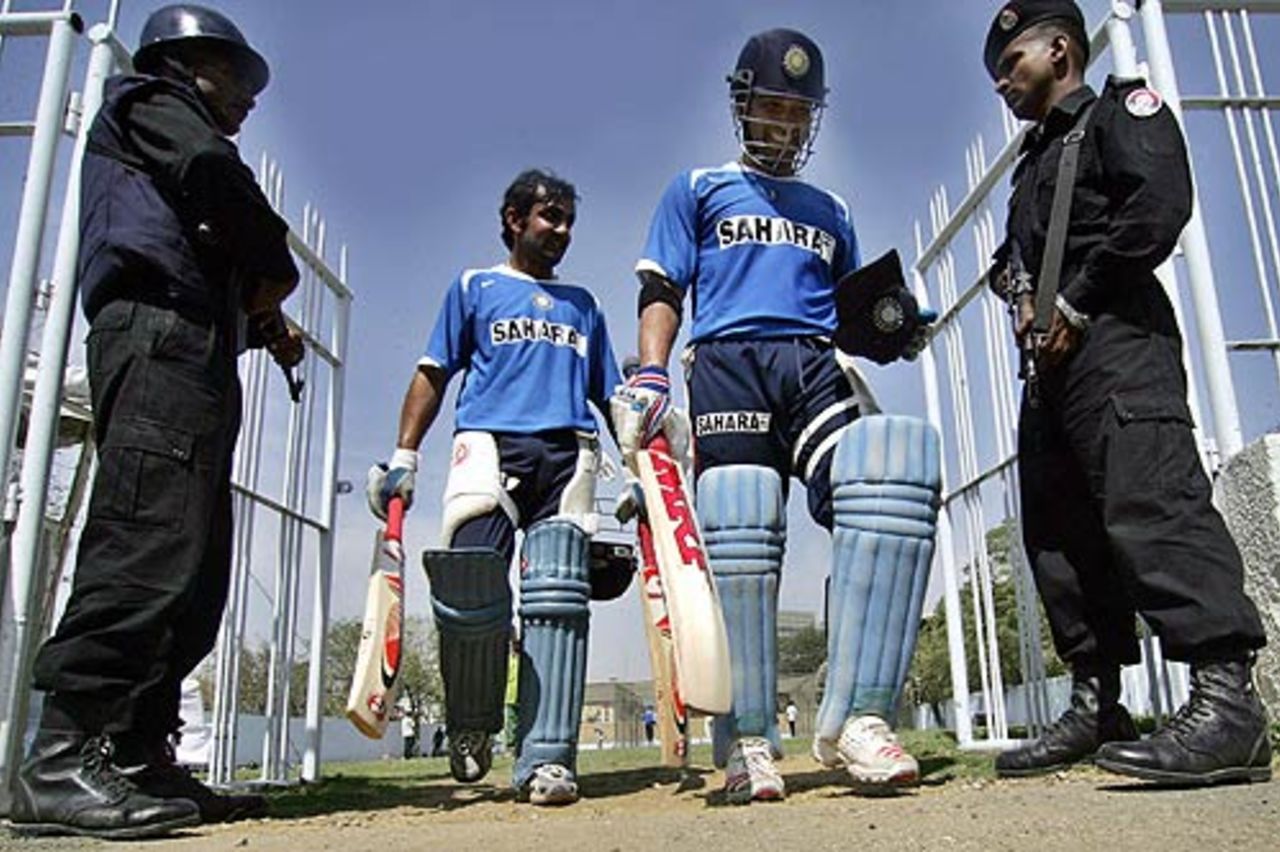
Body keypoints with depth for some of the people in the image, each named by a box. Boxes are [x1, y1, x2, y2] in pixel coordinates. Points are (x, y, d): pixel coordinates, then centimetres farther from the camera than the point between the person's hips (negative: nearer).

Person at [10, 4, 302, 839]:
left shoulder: (175, 138, 39)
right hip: (161, 333, -9)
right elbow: (212, 169, -8)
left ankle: (139, 758, 0)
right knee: (150, 543, -22)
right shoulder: (149, 100, 15)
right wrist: (276, 269, 3)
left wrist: (264, 321, 10)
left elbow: (225, 268, 29)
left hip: (198, 352, 10)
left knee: (194, 574, 1)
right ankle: (61, 761, -24)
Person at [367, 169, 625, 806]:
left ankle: (547, 757, -13)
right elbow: (433, 374, 14)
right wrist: (404, 457, 3)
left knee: (558, 595, -13)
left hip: (567, 453, 3)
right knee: (470, 586, -21)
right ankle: (470, 727, 2)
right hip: (489, 441, -2)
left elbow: (611, 396, 27)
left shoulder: (583, 305, 30)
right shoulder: (474, 287, 22)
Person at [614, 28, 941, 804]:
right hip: (728, 365, -2)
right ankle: (748, 742, -9)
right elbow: (663, 293, 9)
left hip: (816, 368, 2)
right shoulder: (699, 190, 22)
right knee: (738, 538, -18)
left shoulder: (831, 211, 32)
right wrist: (650, 375, -8)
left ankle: (855, 719, -26)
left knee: (896, 475, -27)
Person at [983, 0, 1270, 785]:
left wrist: (1076, 304, -12)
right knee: (1058, 527, 2)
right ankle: (1097, 706, 6)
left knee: (1149, 497, -22)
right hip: (1051, 360, 9)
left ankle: (1227, 699, -24)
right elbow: (1013, 258, 28)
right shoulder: (1034, 161, 32)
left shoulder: (1119, 109, 8)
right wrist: (1020, 293, 4)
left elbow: (1159, 205, -9)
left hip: (1116, 334, -8)